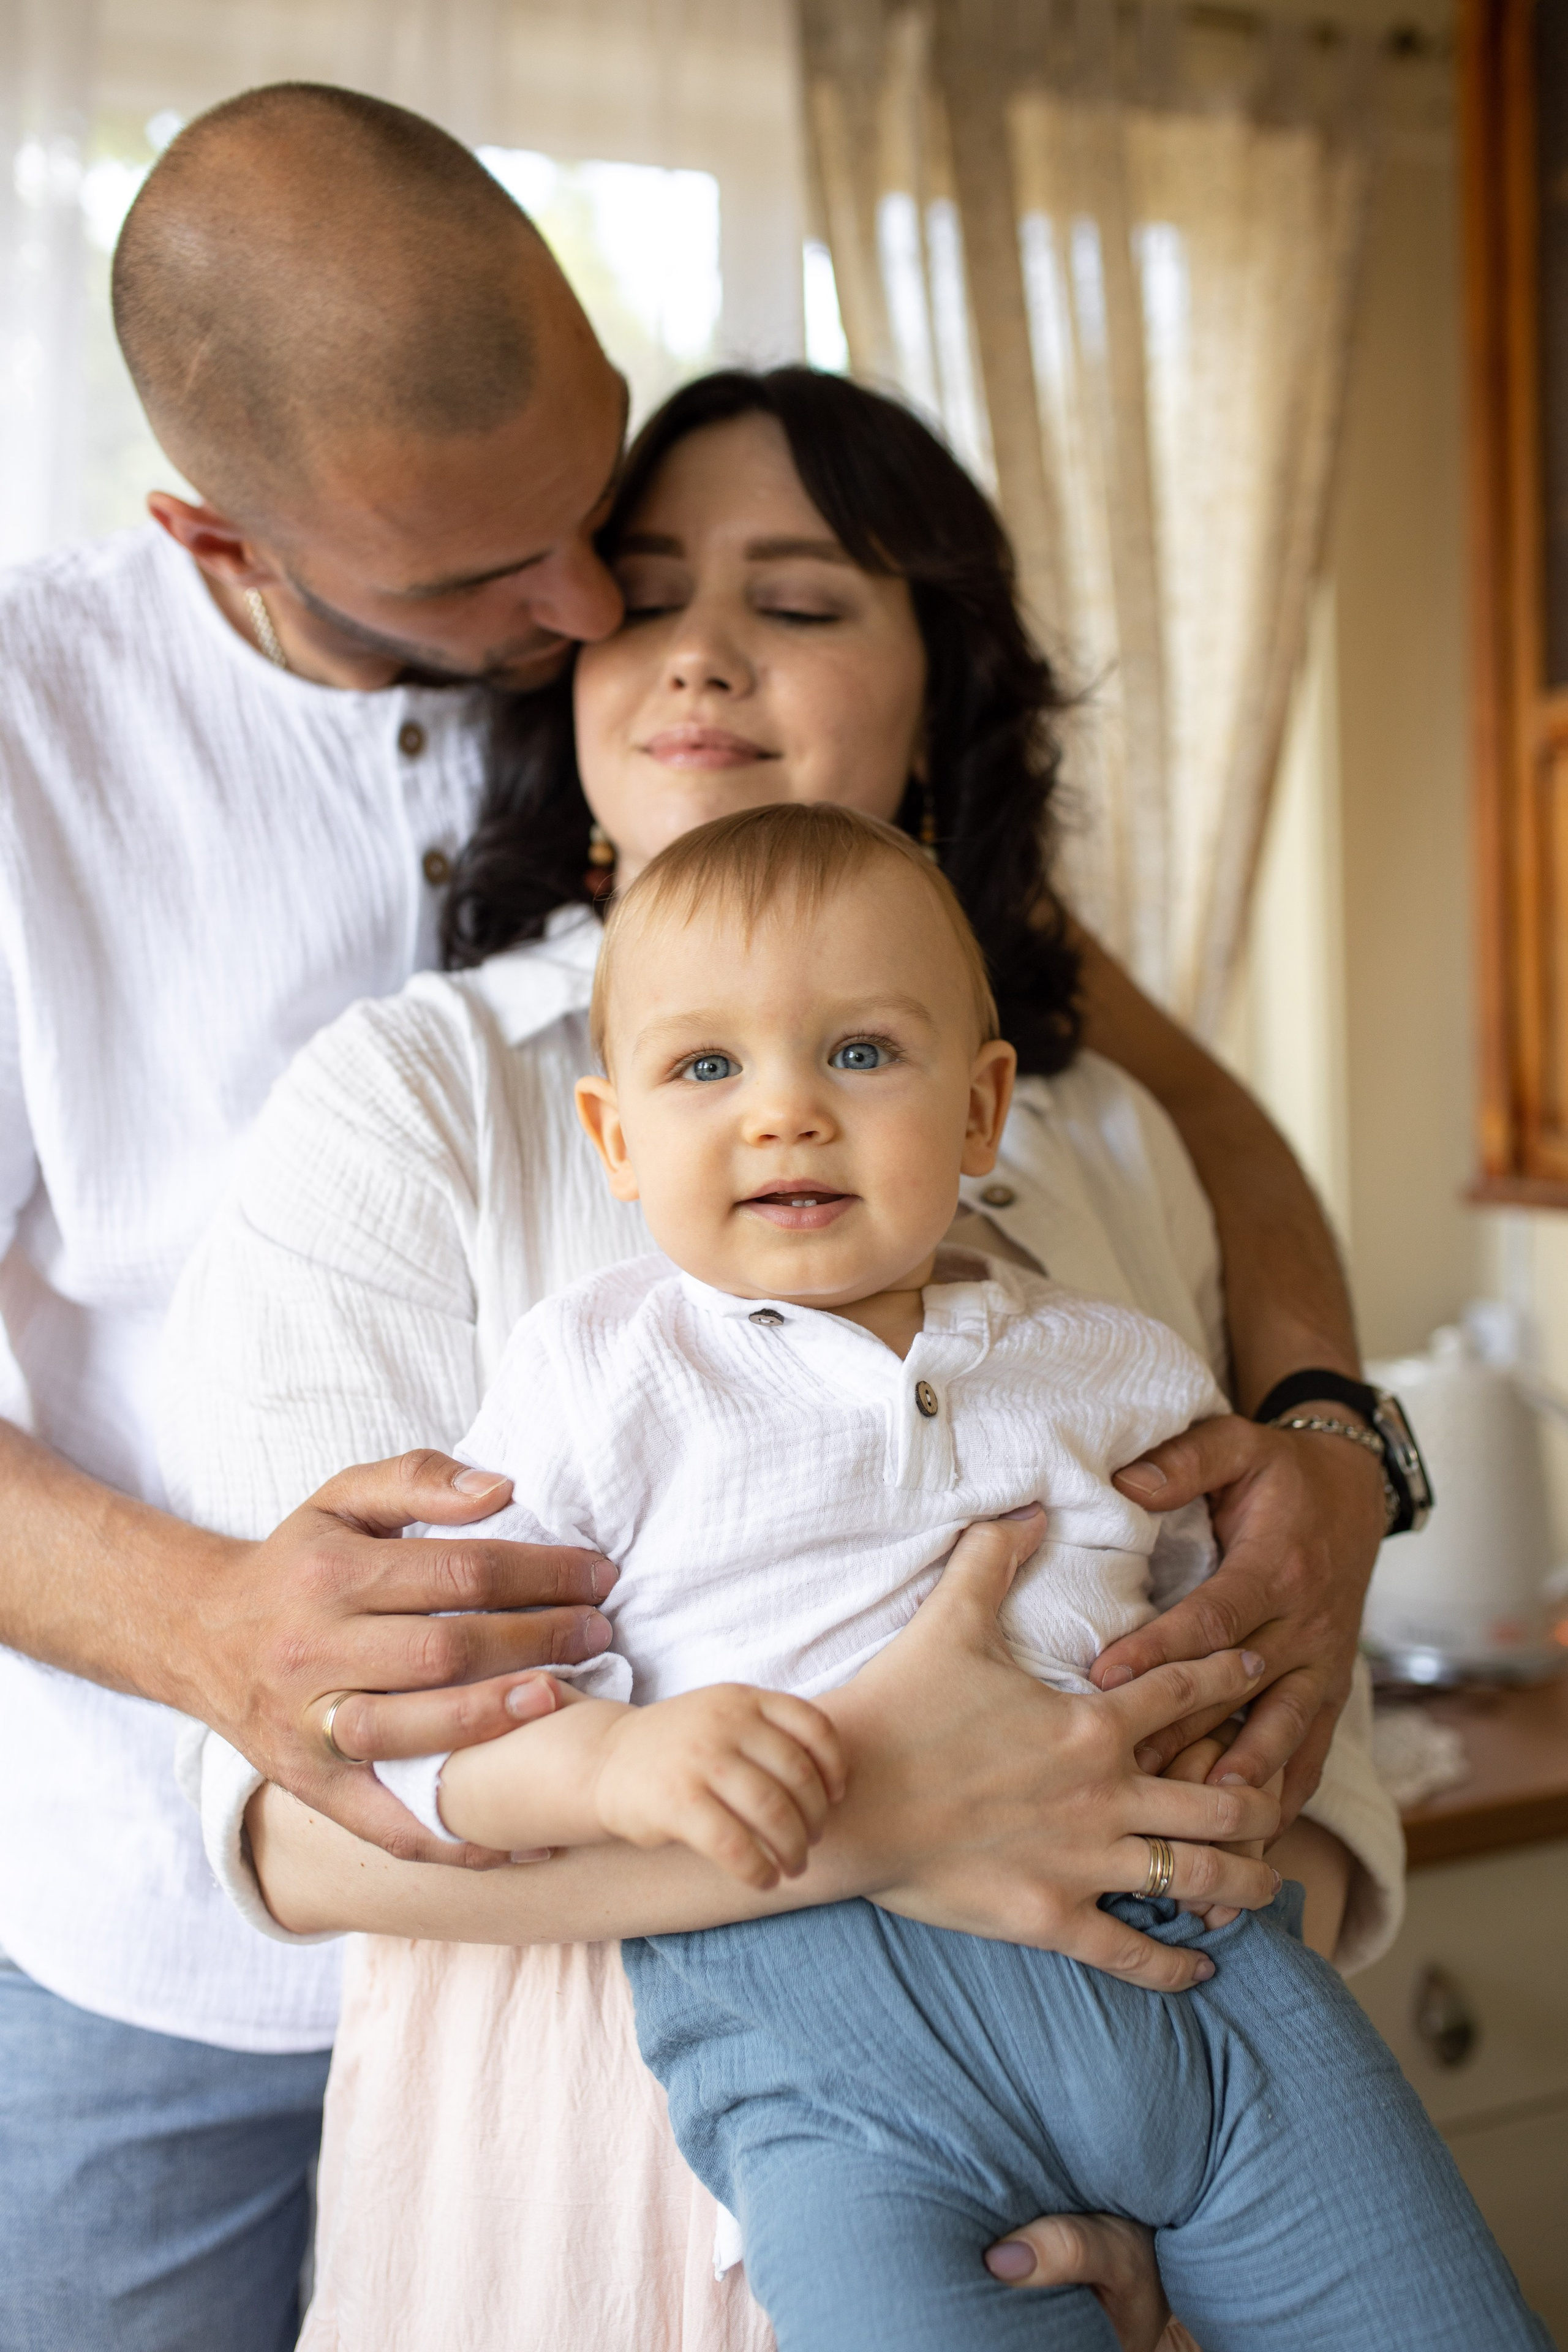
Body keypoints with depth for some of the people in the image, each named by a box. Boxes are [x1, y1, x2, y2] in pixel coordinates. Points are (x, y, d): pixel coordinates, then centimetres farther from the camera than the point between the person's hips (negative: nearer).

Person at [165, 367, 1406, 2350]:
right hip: (574, 2191, -3)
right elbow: (302, 1799, -16)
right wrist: (864, 1809, -27)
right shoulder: (404, 1105, -7)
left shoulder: (1106, 1144, 6)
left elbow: (1282, 1705, 6)